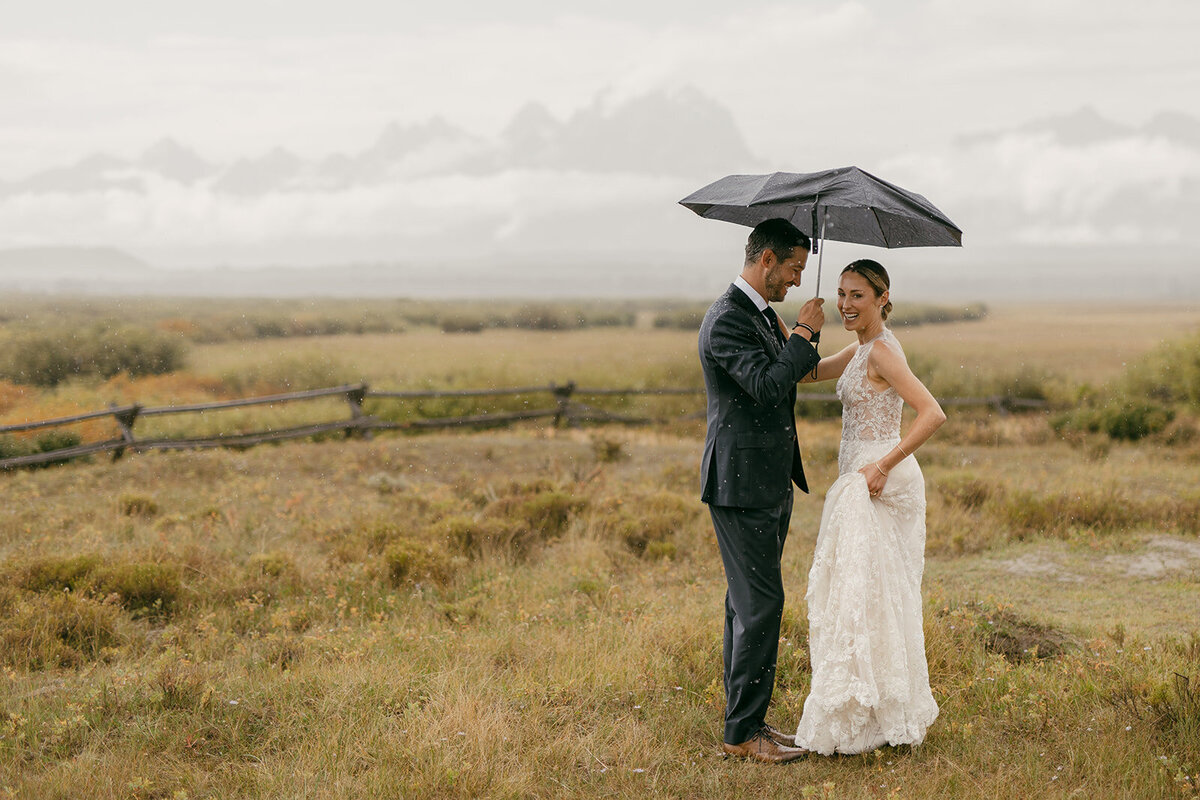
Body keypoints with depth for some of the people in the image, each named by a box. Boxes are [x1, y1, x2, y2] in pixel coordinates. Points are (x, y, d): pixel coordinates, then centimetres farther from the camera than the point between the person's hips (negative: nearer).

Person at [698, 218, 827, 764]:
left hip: (768, 483, 10)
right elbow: (768, 386, -27)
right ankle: (743, 732, -2)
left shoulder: (762, 314, 15)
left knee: (748, 602, 13)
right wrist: (804, 332, -17)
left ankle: (746, 721, 20)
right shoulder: (726, 320, -17)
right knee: (760, 602, -8)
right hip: (740, 484, -10)